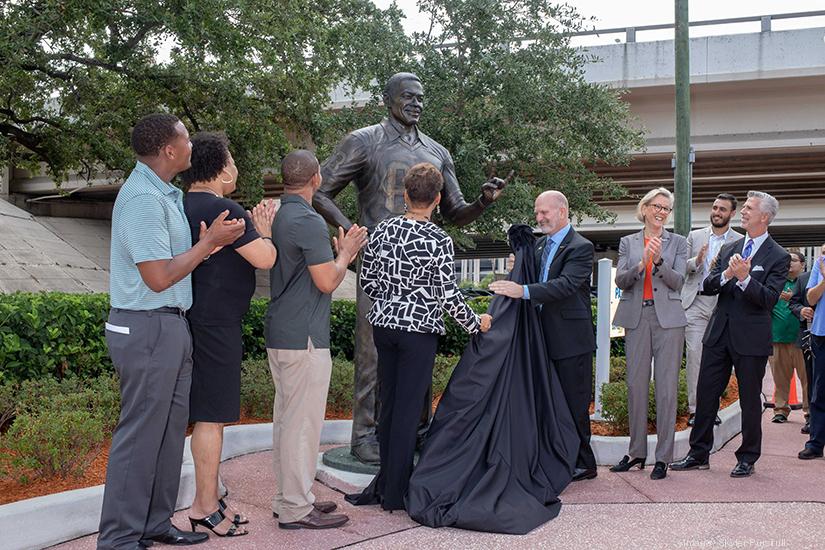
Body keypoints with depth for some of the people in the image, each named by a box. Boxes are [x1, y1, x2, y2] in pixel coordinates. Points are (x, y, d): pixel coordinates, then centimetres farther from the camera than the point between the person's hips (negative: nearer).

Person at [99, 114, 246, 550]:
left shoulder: (164, 194, 14)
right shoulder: (143, 199, -18)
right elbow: (159, 277, -21)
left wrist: (211, 240, 3)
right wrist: (209, 242, -13)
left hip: (169, 326, 10)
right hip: (148, 329, -10)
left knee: (170, 429, 15)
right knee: (141, 436, -2)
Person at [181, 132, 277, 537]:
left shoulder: (182, 208, 14)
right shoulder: (223, 210, -15)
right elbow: (265, 259, -19)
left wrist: (256, 229, 18)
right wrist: (263, 231, 1)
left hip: (197, 318, 10)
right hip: (215, 323, -10)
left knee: (206, 413, 14)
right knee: (212, 415, -3)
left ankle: (207, 499, 22)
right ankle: (205, 506, 4)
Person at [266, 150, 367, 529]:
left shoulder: (277, 216, 14)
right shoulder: (308, 220, -16)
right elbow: (326, 282, -17)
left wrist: (341, 254, 17)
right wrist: (345, 254, 0)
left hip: (280, 334, 10)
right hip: (304, 338, -10)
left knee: (286, 419, 15)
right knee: (302, 423, -4)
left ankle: (287, 498, 23)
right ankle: (296, 509, 2)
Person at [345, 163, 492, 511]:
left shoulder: (383, 230, 1)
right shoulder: (439, 241, -14)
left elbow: (367, 279, 7)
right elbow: (449, 295, -13)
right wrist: (476, 323, 3)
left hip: (384, 325, 5)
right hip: (419, 330, -5)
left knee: (388, 404, 15)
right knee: (409, 408, 3)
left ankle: (387, 480, 24)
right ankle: (395, 493, 10)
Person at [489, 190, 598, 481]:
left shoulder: (580, 247, -11)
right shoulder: (539, 245, 15)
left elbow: (566, 284, -26)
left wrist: (524, 291, -35)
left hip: (571, 339, -8)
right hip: (545, 337, 8)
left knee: (574, 402, -1)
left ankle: (584, 464, 11)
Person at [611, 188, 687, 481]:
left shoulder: (678, 243, 8)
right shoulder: (628, 243, 12)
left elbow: (678, 282, -1)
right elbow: (620, 280, 1)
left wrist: (659, 260, -16)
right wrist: (642, 262, -16)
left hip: (668, 318, -1)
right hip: (636, 318, 2)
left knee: (666, 387, -3)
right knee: (636, 385, 4)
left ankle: (663, 457, 2)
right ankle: (636, 452, 15)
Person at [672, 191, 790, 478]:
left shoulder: (778, 257, -4)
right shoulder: (729, 249, 12)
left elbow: (769, 299, -14)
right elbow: (707, 286, 5)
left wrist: (745, 278, -27)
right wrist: (726, 275, -15)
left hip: (751, 338, -5)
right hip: (719, 334, 5)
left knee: (750, 400, 5)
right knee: (705, 394, 7)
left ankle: (747, 458, 19)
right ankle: (698, 454, 18)